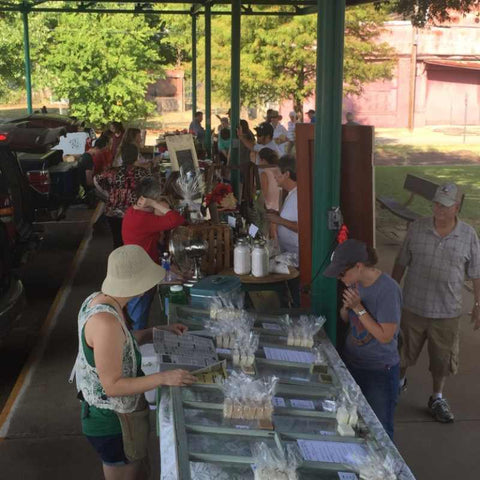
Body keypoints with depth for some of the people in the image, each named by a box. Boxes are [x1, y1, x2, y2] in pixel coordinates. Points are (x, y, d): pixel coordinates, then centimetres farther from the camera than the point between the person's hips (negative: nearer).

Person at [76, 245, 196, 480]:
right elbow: (112, 386, -28)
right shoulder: (106, 321, -32)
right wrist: (163, 378, -28)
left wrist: (160, 331, 8)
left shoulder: (98, 300, -3)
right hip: (114, 423, -9)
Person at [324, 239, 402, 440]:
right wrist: (346, 307, -10)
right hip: (351, 363, 7)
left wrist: (359, 308, -25)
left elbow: (385, 336, -22)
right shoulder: (355, 283, -1)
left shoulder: (388, 289, -23)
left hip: (380, 371, -7)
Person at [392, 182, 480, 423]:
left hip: (447, 313, 0)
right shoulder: (417, 228, -7)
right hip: (413, 308, 0)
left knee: (443, 358, 13)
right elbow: (401, 263, 3)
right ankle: (399, 382, 46)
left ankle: (437, 399, 35)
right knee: (404, 352, 17)